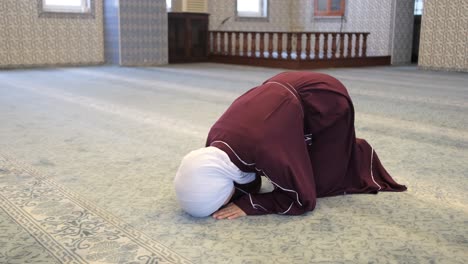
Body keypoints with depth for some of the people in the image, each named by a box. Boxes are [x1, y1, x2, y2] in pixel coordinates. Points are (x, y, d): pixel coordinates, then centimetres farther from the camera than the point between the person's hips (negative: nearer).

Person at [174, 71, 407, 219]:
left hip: (327, 101, -6)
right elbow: (248, 181, 0)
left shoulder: (266, 150, -43)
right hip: (288, 88, 6)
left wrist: (248, 204, -32)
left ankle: (358, 154, 23)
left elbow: (302, 199, -28)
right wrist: (237, 194, -21)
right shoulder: (215, 141, -19)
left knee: (317, 185, -5)